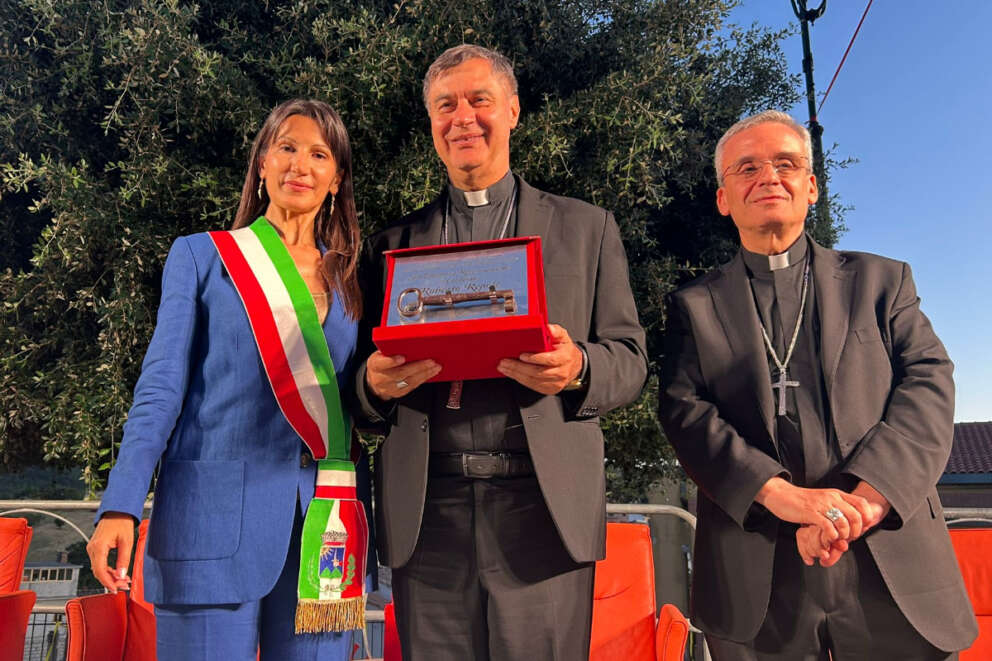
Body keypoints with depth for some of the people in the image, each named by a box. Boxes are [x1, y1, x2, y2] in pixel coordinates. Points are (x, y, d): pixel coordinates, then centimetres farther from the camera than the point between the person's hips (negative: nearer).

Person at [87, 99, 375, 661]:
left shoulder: (350, 277, 12)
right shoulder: (201, 257, 5)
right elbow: (161, 389, 0)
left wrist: (364, 528, 10)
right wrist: (121, 508, -11)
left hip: (324, 520, 3)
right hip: (216, 516, -2)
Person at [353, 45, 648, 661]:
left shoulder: (587, 227, 11)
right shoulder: (393, 244, 15)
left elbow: (630, 359, 7)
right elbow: (372, 374, 14)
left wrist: (577, 369, -15)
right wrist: (375, 381, -10)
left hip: (542, 505, -1)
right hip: (427, 512, 2)